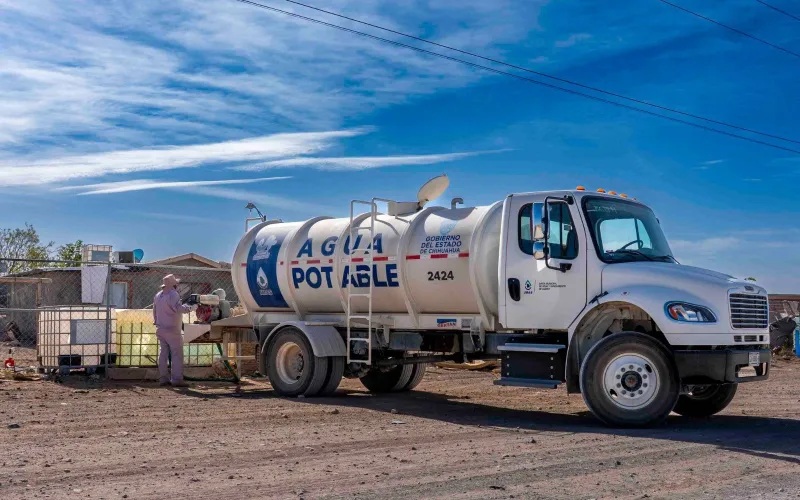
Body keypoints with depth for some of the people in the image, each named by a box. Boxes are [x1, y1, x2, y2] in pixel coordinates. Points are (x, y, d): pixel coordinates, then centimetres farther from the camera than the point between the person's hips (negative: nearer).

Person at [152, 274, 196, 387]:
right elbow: (178, 308, -27)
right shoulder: (173, 294, -14)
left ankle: (163, 378, 11)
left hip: (160, 329, 8)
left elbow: (155, 311, 21)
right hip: (172, 330, -8)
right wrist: (190, 308, -17)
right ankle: (176, 379, -10)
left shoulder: (158, 296, 14)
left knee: (163, 353, 11)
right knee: (177, 354, -5)